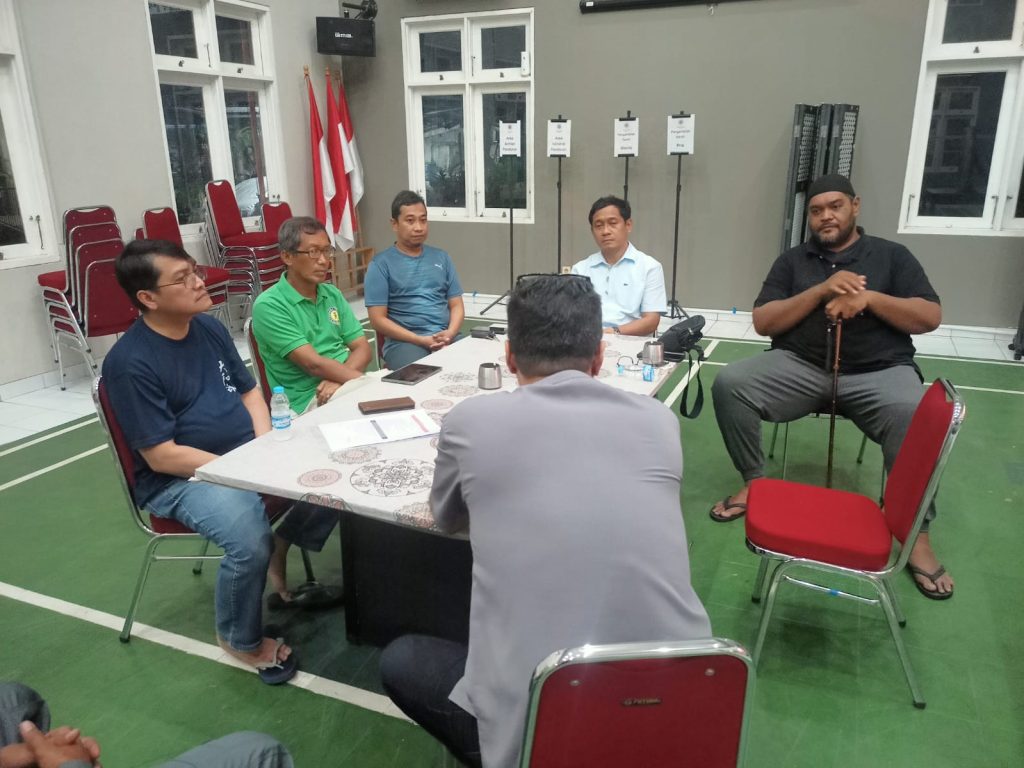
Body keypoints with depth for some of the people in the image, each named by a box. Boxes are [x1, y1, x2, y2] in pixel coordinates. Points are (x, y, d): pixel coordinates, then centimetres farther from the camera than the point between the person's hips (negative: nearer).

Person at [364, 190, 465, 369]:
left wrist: (450, 333, -6)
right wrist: (420, 340, -12)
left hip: (447, 338, 4)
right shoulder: (381, 263, 4)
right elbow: (378, 319, -2)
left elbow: (456, 304, 15)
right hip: (404, 341, -4)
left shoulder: (441, 257, 17)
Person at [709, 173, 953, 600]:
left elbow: (930, 317, 3)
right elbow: (762, 322, 2)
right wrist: (821, 291, -10)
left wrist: (868, 297, -12)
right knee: (729, 383, -23)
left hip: (878, 371, -1)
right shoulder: (793, 260, 14)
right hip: (800, 366, 2)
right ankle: (753, 482, -6)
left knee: (916, 416, -34)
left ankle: (916, 534, -20)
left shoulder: (891, 255, 12)